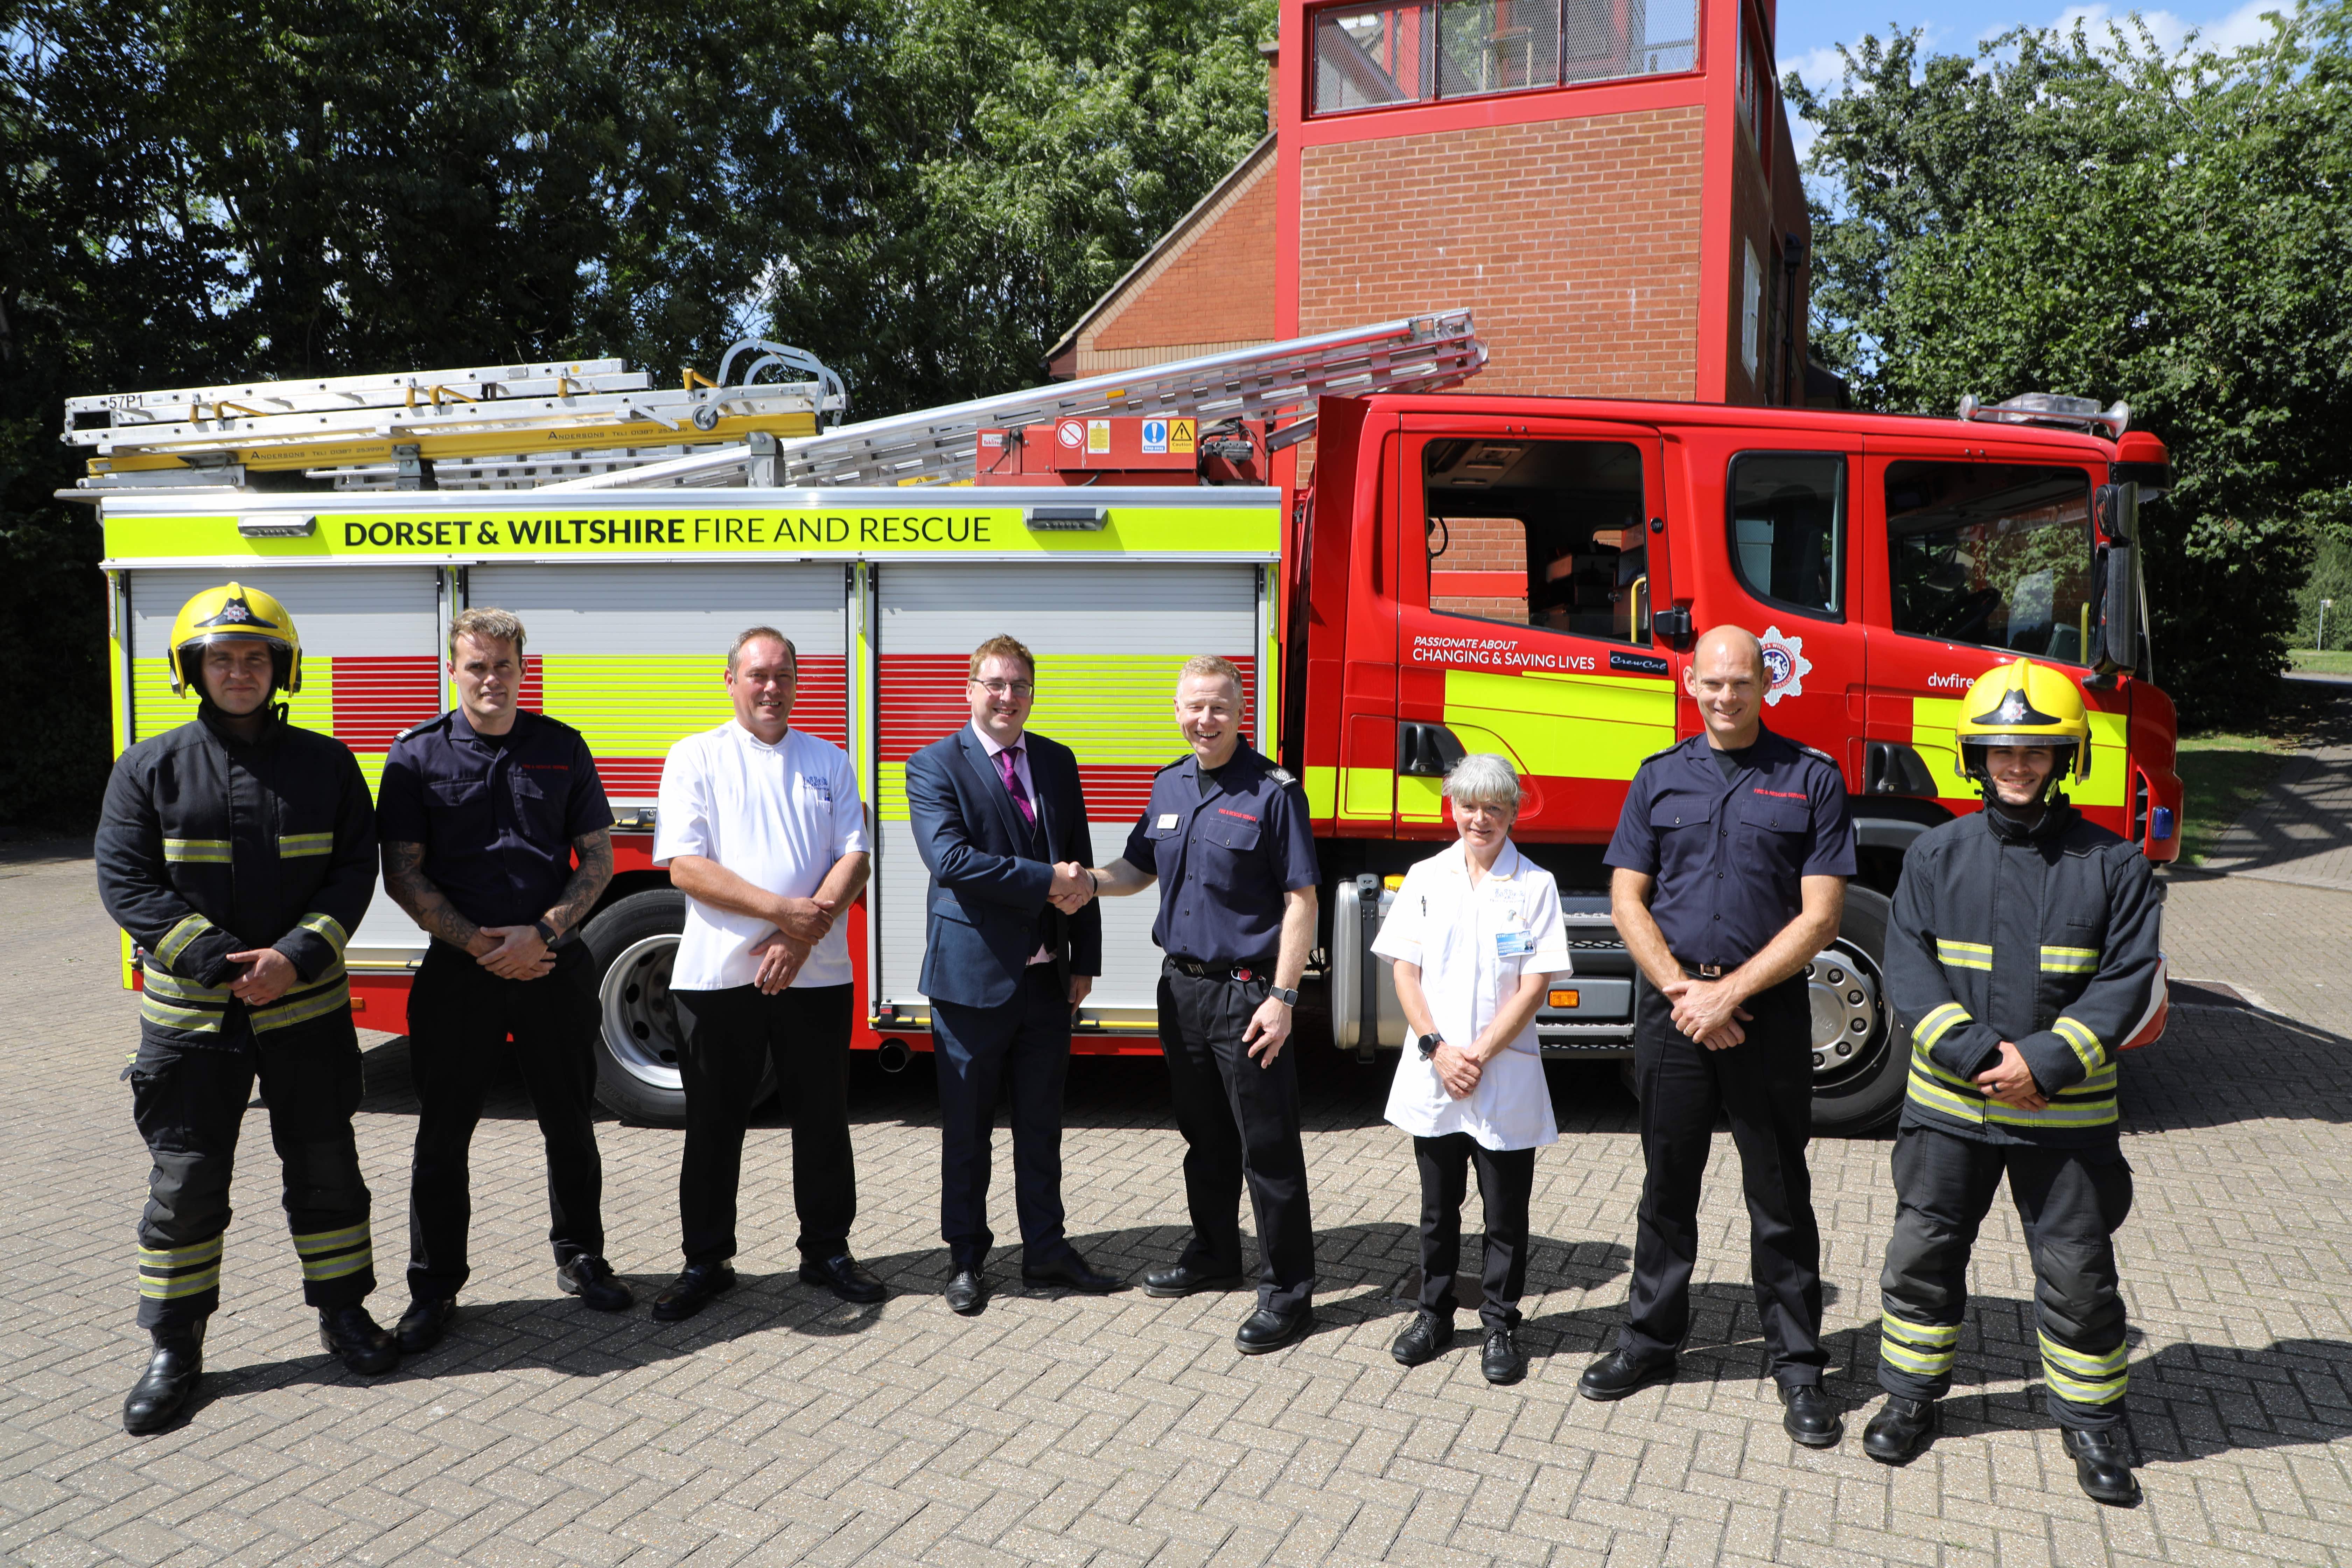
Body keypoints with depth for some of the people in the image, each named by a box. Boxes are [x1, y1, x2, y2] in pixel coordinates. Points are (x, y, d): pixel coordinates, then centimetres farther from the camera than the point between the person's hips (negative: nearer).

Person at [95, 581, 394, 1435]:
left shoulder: (325, 763, 2)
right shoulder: (149, 770, -1)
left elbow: (354, 872, -1)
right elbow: (126, 883, -6)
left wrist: (297, 956, -15)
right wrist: (219, 965, -15)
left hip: (307, 1008, 1)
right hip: (190, 1014, -1)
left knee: (324, 1166, 11)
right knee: (185, 1182, 5)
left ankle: (342, 1310, 28)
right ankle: (174, 1349, 19)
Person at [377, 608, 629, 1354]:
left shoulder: (562, 748, 4)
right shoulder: (417, 755, 0)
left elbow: (598, 858, 3)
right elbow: (403, 875, -2)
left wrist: (542, 934, -11)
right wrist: (476, 943, -13)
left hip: (555, 966, 1)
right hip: (458, 969, -1)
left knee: (570, 1123, 10)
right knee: (444, 1133, 6)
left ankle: (579, 1257, 28)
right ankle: (435, 1287, 19)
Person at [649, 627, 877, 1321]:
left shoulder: (828, 761, 11)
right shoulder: (695, 758, 3)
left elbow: (852, 860, 2)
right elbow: (685, 866, -7)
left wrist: (802, 937, -12)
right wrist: (785, 911, -15)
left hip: (815, 974, 2)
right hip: (718, 975, -2)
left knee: (824, 1120, 9)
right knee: (713, 1125, 7)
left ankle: (827, 1252, 23)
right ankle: (706, 1262, 20)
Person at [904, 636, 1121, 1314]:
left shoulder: (1058, 762, 10)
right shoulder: (934, 767, -6)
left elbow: (1079, 865, 12)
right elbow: (950, 859, -20)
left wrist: (1085, 959, 7)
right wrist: (1045, 880, -20)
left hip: (1047, 976, 5)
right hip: (973, 976, -4)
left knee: (1042, 1123, 13)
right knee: (967, 1128, 7)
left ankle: (1046, 1251, 25)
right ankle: (966, 1258, 21)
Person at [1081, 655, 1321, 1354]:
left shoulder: (1273, 792, -11)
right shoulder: (1170, 786, 9)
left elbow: (1301, 900, -13)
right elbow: (1139, 867, 18)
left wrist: (1282, 998, -18)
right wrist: (1088, 881, -4)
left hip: (1246, 993, -7)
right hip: (1181, 985, 7)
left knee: (1267, 1146, -1)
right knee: (1203, 1134, 19)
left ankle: (1287, 1291, 8)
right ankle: (1213, 1257, 35)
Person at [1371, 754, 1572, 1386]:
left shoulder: (1535, 884, -3)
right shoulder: (1426, 878, 4)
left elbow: (1533, 986, -8)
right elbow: (1404, 970, 1)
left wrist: (1479, 1055, -13)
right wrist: (1438, 1049, -10)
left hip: (1506, 1075, -2)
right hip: (1431, 1073, 2)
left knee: (1506, 1213, 7)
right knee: (1438, 1207, 14)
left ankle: (1500, 1326, 22)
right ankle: (1435, 1314, 29)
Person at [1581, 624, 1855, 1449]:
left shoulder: (1812, 779, -1)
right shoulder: (1659, 779, 8)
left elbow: (1819, 916, -6)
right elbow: (1627, 899, 4)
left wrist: (1729, 993, -13)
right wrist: (1683, 988, -9)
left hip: (1770, 1010, -2)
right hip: (1671, 1003, 2)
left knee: (1780, 1195, 6)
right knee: (1668, 1184, 13)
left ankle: (1797, 1364, 18)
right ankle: (1650, 1338, 26)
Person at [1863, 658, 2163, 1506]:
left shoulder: (2113, 864, -2)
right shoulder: (1937, 854, 1)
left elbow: (2127, 982, -6)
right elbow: (1909, 967, -5)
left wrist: (2046, 1062, -17)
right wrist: (1974, 1052, -18)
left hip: (2066, 1113, -1)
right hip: (1948, 1103, 1)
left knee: (2079, 1272, 9)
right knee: (1922, 1253, 10)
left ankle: (2092, 1418, 29)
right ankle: (1911, 1394, 28)